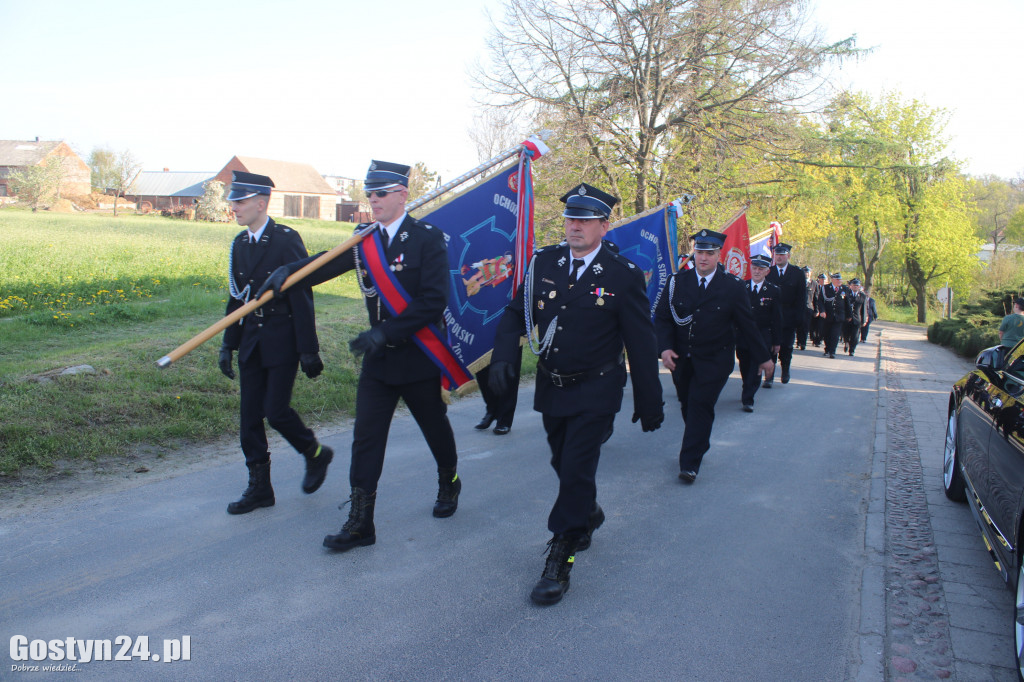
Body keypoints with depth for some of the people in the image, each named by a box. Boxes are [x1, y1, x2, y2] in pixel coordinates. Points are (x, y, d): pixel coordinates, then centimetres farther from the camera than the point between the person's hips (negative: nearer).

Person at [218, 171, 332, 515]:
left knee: (276, 411, -8)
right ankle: (259, 487, 18)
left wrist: (308, 350, -14)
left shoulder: (287, 239, -11)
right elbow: (236, 297, 14)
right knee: (249, 416, 6)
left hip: (282, 341, -6)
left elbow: (302, 297, -13)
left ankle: (315, 453, 21)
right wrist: (228, 344, 11)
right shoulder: (239, 244, 9)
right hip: (251, 341, 7)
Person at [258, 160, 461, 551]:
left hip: (419, 354, -4)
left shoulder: (427, 238, -13)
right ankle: (360, 522, 7)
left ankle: (449, 483, 43)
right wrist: (288, 271, -20)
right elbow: (326, 264, 1)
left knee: (434, 426, 15)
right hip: (377, 357, 4)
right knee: (366, 435, 0)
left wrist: (386, 332, -25)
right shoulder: (365, 240, 6)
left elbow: (434, 300, -20)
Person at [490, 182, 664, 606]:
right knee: (564, 465, 20)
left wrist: (650, 403, -4)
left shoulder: (624, 276, -12)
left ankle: (559, 562, 5)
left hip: (595, 393, -5)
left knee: (576, 471, -7)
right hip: (551, 388, 5)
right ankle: (589, 516, 48)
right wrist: (503, 356, -16)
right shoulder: (544, 263, -1)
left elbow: (641, 345, -7)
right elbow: (516, 313, 3)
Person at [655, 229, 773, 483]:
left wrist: (763, 357, 9)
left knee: (700, 406, -9)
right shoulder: (677, 282, -1)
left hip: (714, 360, -3)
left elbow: (747, 325, 3)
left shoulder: (733, 287, -5)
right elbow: (662, 318, 0)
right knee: (687, 406, 12)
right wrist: (665, 348, -16)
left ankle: (689, 464, -3)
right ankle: (698, 446, 34)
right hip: (681, 358, 3)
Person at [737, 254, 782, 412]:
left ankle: (748, 399, -3)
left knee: (756, 368, -6)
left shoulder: (773, 291, -1)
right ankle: (747, 390, 38)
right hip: (742, 335, 2)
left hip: (762, 336, -2)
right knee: (744, 367, 14)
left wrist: (776, 341, -1)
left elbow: (776, 318, 0)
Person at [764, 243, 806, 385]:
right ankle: (769, 376, 1)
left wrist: (797, 316, -5)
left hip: (789, 319, 0)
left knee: (786, 347, 5)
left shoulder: (797, 273, 3)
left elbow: (802, 297, 3)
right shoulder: (768, 272, 3)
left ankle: (785, 372, 27)